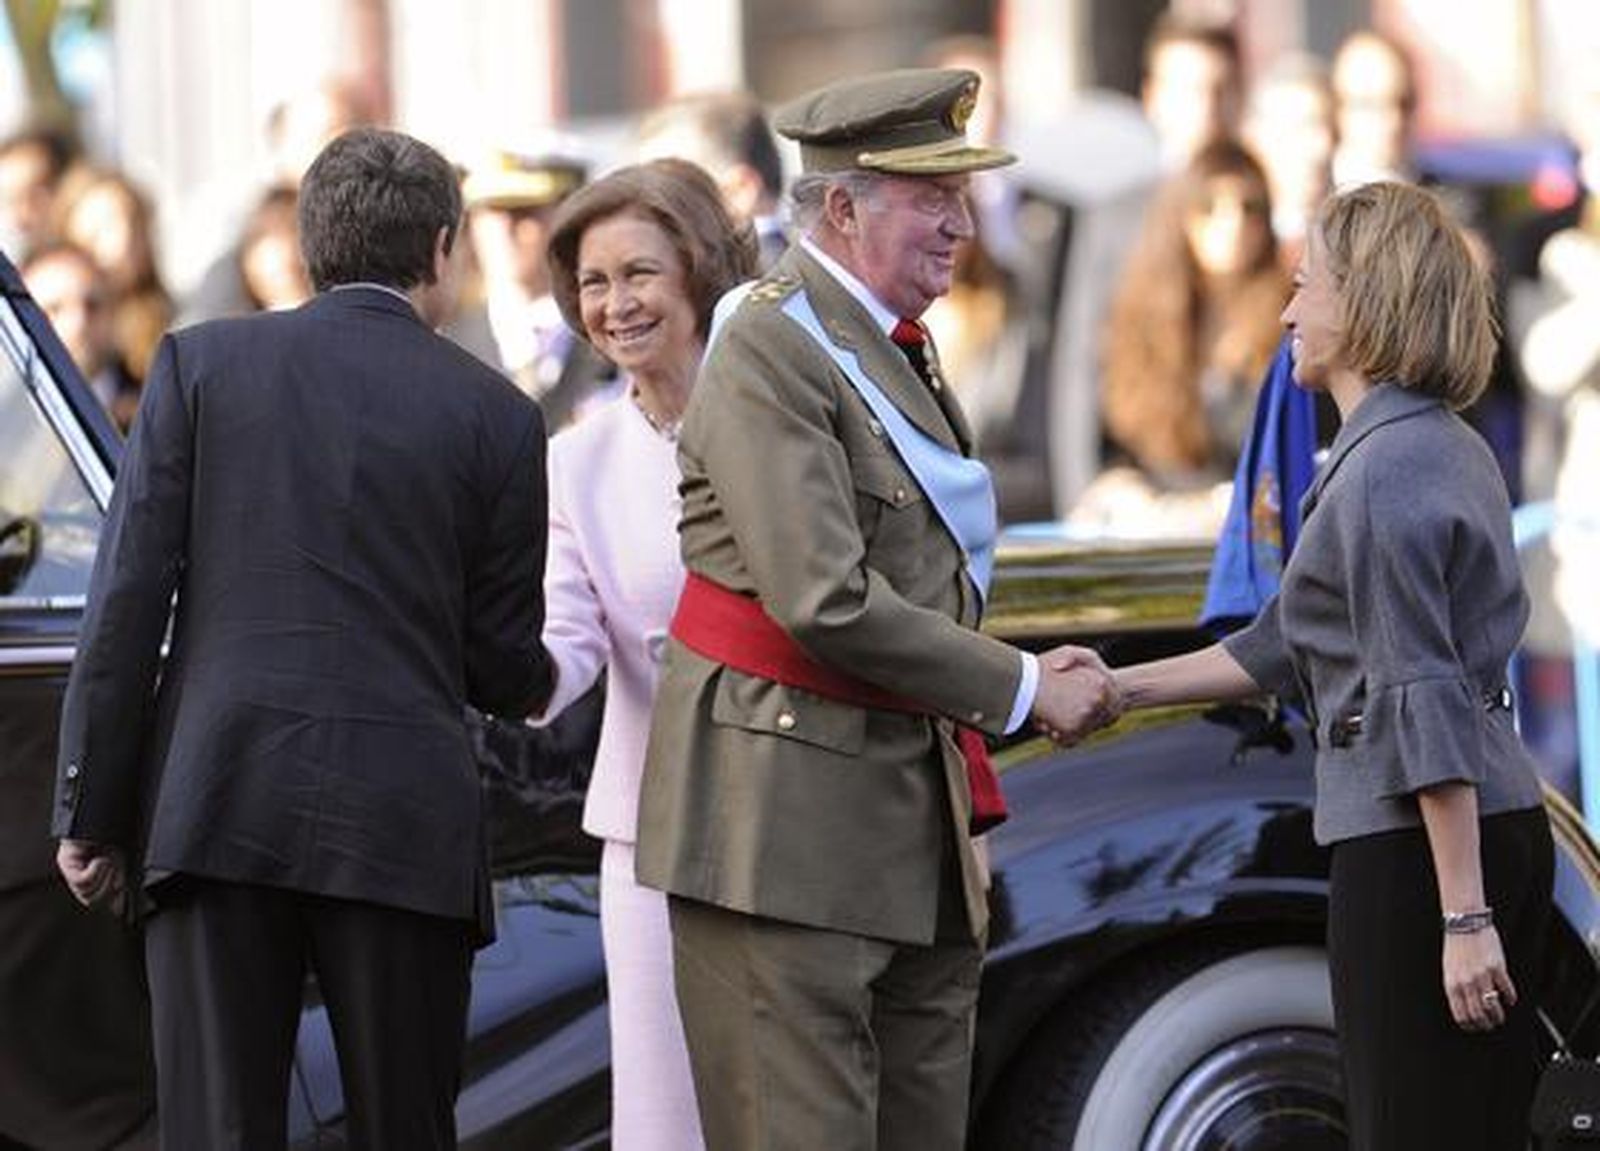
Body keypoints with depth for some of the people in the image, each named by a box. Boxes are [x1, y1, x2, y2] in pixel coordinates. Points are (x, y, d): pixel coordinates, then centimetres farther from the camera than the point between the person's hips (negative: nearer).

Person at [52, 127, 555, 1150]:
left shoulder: (202, 364, 5)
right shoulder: (497, 415, 4)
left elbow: (129, 598, 1)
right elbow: (500, 661, 7)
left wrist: (91, 810, 5)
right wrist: (538, 681, 31)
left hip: (215, 807, 0)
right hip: (403, 828, 0)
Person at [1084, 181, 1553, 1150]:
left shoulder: (1381, 475, -15)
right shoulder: (1449, 448, 15)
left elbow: (1427, 702, -19)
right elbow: (1288, 645, 21)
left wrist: (1464, 917, -21)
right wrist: (1122, 689, 23)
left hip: (1416, 847, -9)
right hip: (1509, 828, 9)